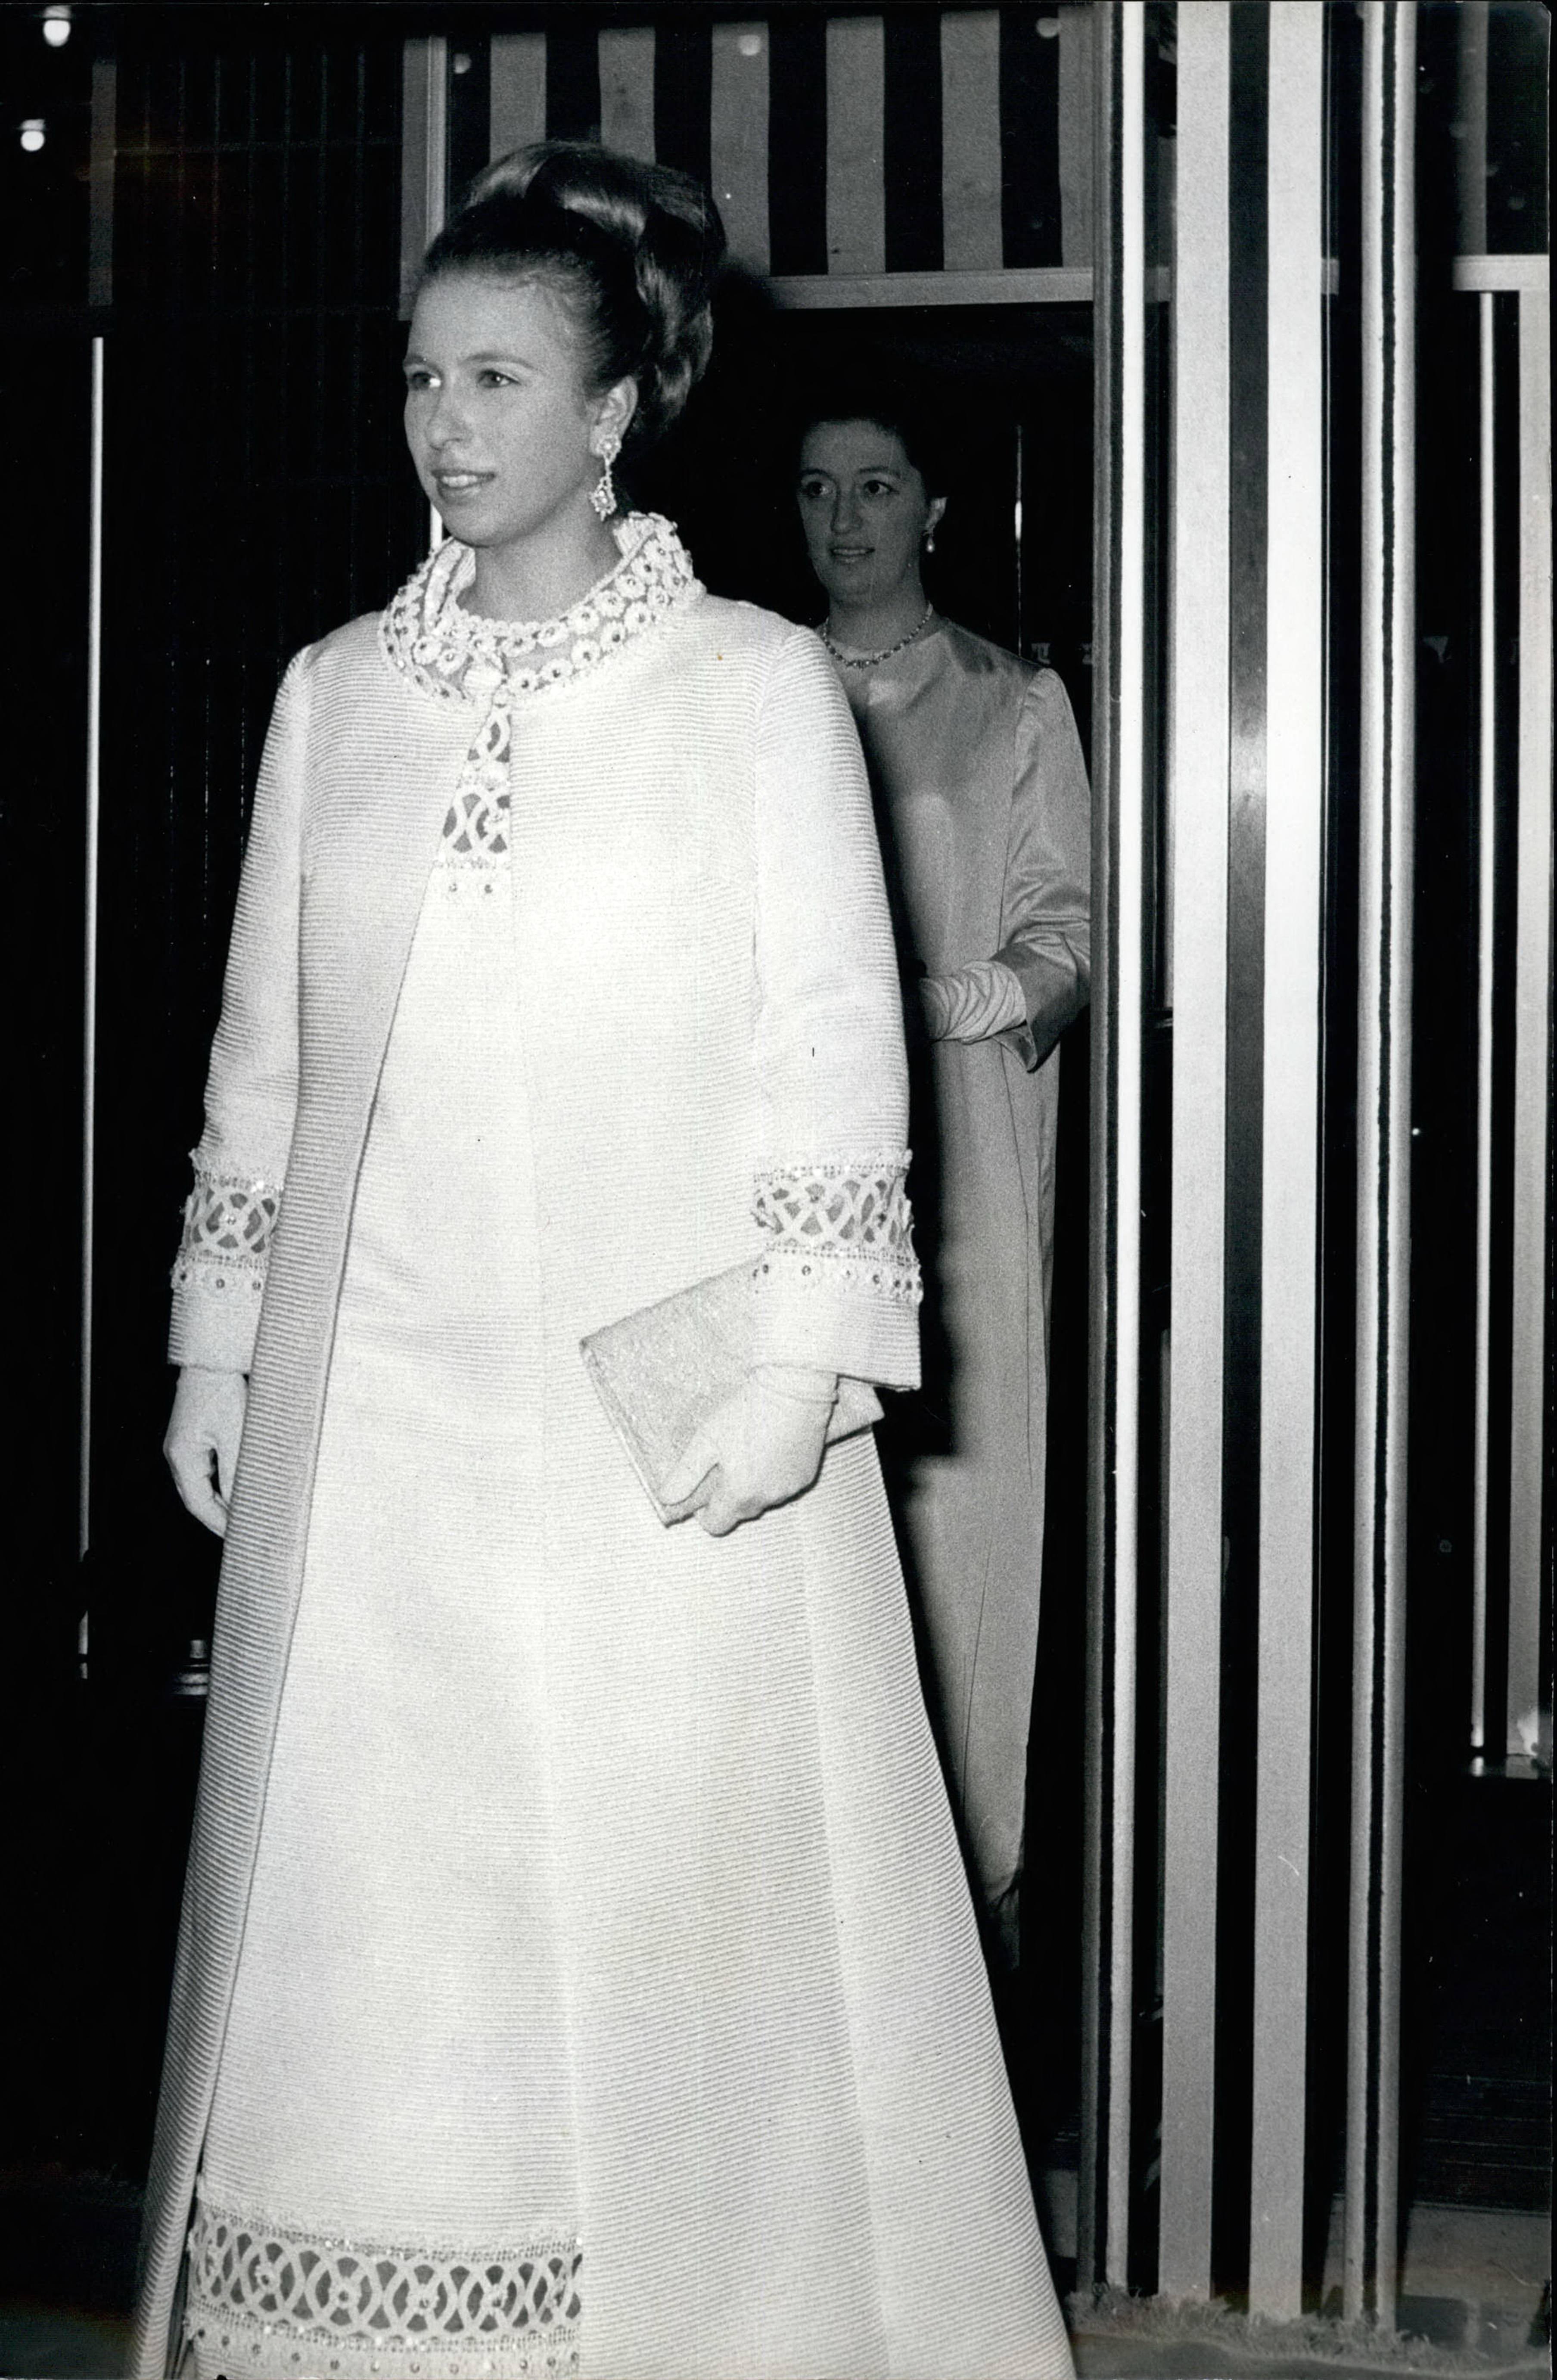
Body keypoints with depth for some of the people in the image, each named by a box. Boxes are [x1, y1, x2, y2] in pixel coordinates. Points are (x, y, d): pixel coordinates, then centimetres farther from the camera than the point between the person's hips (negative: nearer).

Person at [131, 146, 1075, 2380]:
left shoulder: (758, 682, 0)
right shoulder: (337, 691, 11)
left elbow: (836, 1040, -3)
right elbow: (263, 1045, 14)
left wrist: (801, 1361, -11)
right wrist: (214, 1349, 11)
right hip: (376, 1403, 4)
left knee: (674, 1896, 0)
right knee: (372, 1898, 5)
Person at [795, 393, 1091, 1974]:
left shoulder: (1016, 706, 10)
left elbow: (1065, 940, 6)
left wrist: (966, 994, -14)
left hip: (961, 1144, -1)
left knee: (962, 1495, -4)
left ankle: (976, 1867, 4)